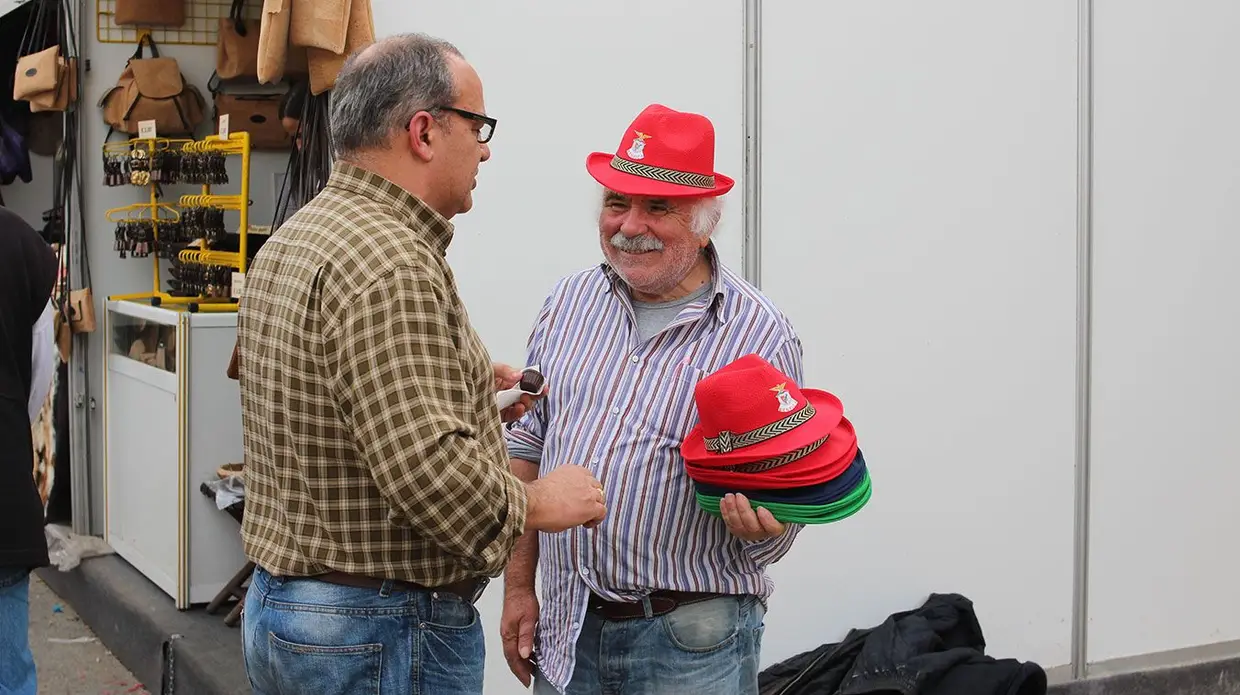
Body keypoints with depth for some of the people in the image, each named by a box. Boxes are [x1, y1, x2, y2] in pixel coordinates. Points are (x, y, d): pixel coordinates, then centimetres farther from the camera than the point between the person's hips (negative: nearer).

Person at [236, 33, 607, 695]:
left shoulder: (291, 240, 10)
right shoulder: (389, 264, -23)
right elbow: (428, 470, -30)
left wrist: (462, 385, 14)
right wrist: (538, 504, -13)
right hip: (383, 638, -10)